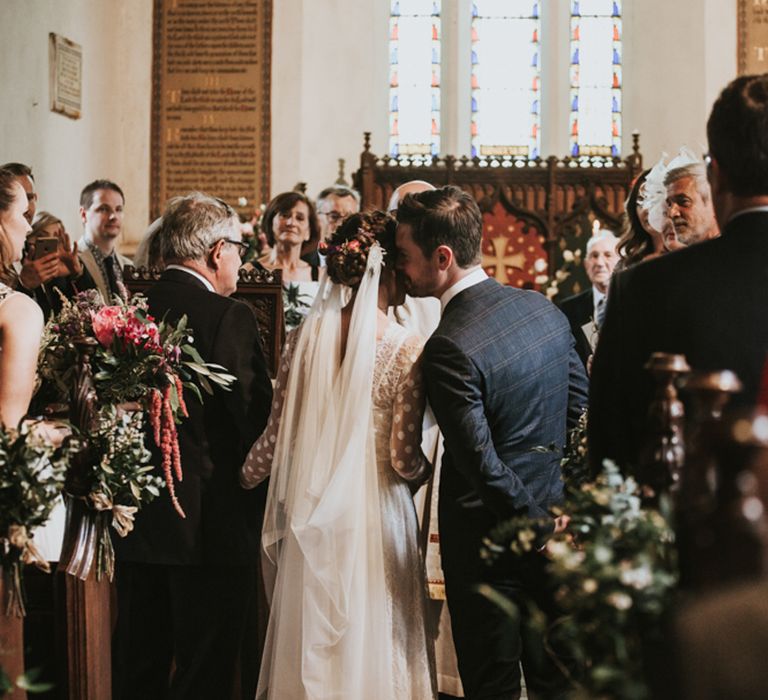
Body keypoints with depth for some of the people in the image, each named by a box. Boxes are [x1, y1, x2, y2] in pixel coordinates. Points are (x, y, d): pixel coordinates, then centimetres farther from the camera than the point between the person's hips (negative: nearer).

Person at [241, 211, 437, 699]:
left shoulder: (307, 337, -3)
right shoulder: (408, 351, -14)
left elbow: (278, 436, 1)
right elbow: (404, 459, -13)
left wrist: (240, 478, 18)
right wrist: (425, 472, 9)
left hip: (311, 516, 4)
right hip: (377, 513, -4)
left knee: (310, 646, 16)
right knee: (373, 640, 10)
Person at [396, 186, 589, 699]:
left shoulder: (451, 348, -24)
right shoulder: (544, 309, -1)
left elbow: (481, 461, -23)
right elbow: (580, 407, 8)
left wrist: (535, 521, -10)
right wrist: (553, 514, 14)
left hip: (486, 539, -7)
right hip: (553, 512, 7)